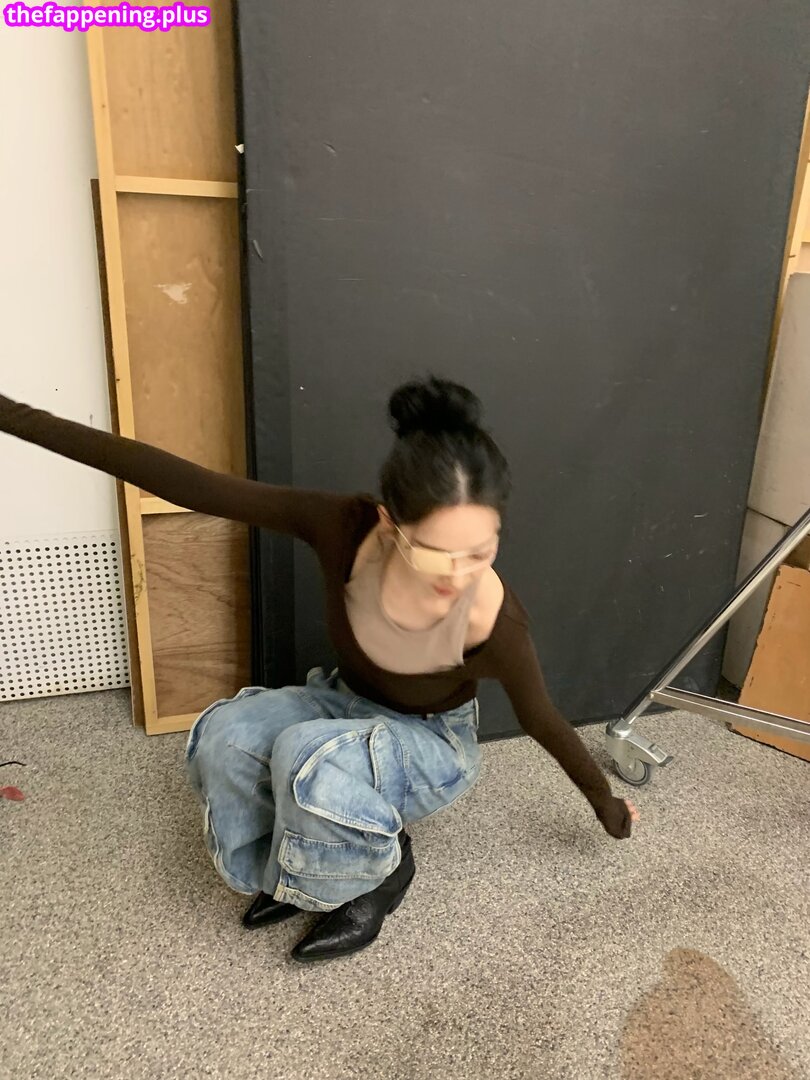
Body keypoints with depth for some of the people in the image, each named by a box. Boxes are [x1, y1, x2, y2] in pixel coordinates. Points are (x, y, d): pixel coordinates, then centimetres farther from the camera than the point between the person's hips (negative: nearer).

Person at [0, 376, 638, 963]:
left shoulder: (495, 622, -34)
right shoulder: (345, 529, -32)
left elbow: (544, 722, -14)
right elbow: (187, 484, -31)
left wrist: (606, 805, 4)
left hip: (433, 743, -3)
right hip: (345, 701, 3)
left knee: (308, 758, -32)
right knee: (226, 736, -23)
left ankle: (381, 870, 0)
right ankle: (293, 870, 5)